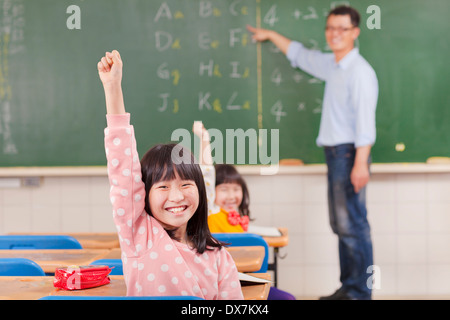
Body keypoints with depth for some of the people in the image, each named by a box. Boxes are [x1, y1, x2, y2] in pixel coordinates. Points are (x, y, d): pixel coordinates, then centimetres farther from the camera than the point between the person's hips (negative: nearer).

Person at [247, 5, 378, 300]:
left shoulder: (360, 71, -12)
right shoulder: (331, 65, 15)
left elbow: (365, 121, -18)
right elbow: (299, 55, 33)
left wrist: (361, 163, -24)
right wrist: (270, 35, 43)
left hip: (349, 153, -9)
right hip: (335, 153, 9)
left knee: (352, 224, -9)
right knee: (341, 224, 11)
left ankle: (360, 292, -2)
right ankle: (348, 287, 18)